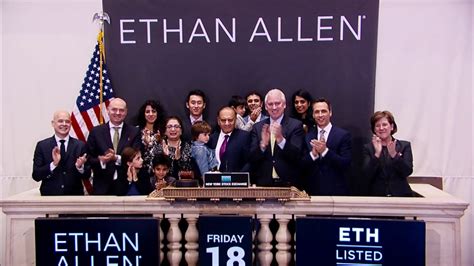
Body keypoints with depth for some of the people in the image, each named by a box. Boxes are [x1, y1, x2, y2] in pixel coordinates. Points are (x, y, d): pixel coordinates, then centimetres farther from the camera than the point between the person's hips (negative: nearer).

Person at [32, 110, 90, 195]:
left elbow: (87, 175, 0)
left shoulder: (80, 145, 0)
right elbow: (36, 175, -4)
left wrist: (80, 167, -21)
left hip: (74, 194, 1)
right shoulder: (42, 145, 0)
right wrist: (53, 164, -20)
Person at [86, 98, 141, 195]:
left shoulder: (134, 132, 2)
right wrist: (100, 161, -16)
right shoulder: (96, 131, 5)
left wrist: (116, 158, -19)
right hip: (102, 186, 1)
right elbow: (89, 158, 5)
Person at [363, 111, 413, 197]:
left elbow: (407, 172, -9)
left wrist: (394, 155, -23)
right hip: (377, 194, 0)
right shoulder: (368, 148, 0)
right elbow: (368, 175, -10)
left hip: (401, 194, 0)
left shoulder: (404, 145, 2)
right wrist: (377, 153, -21)